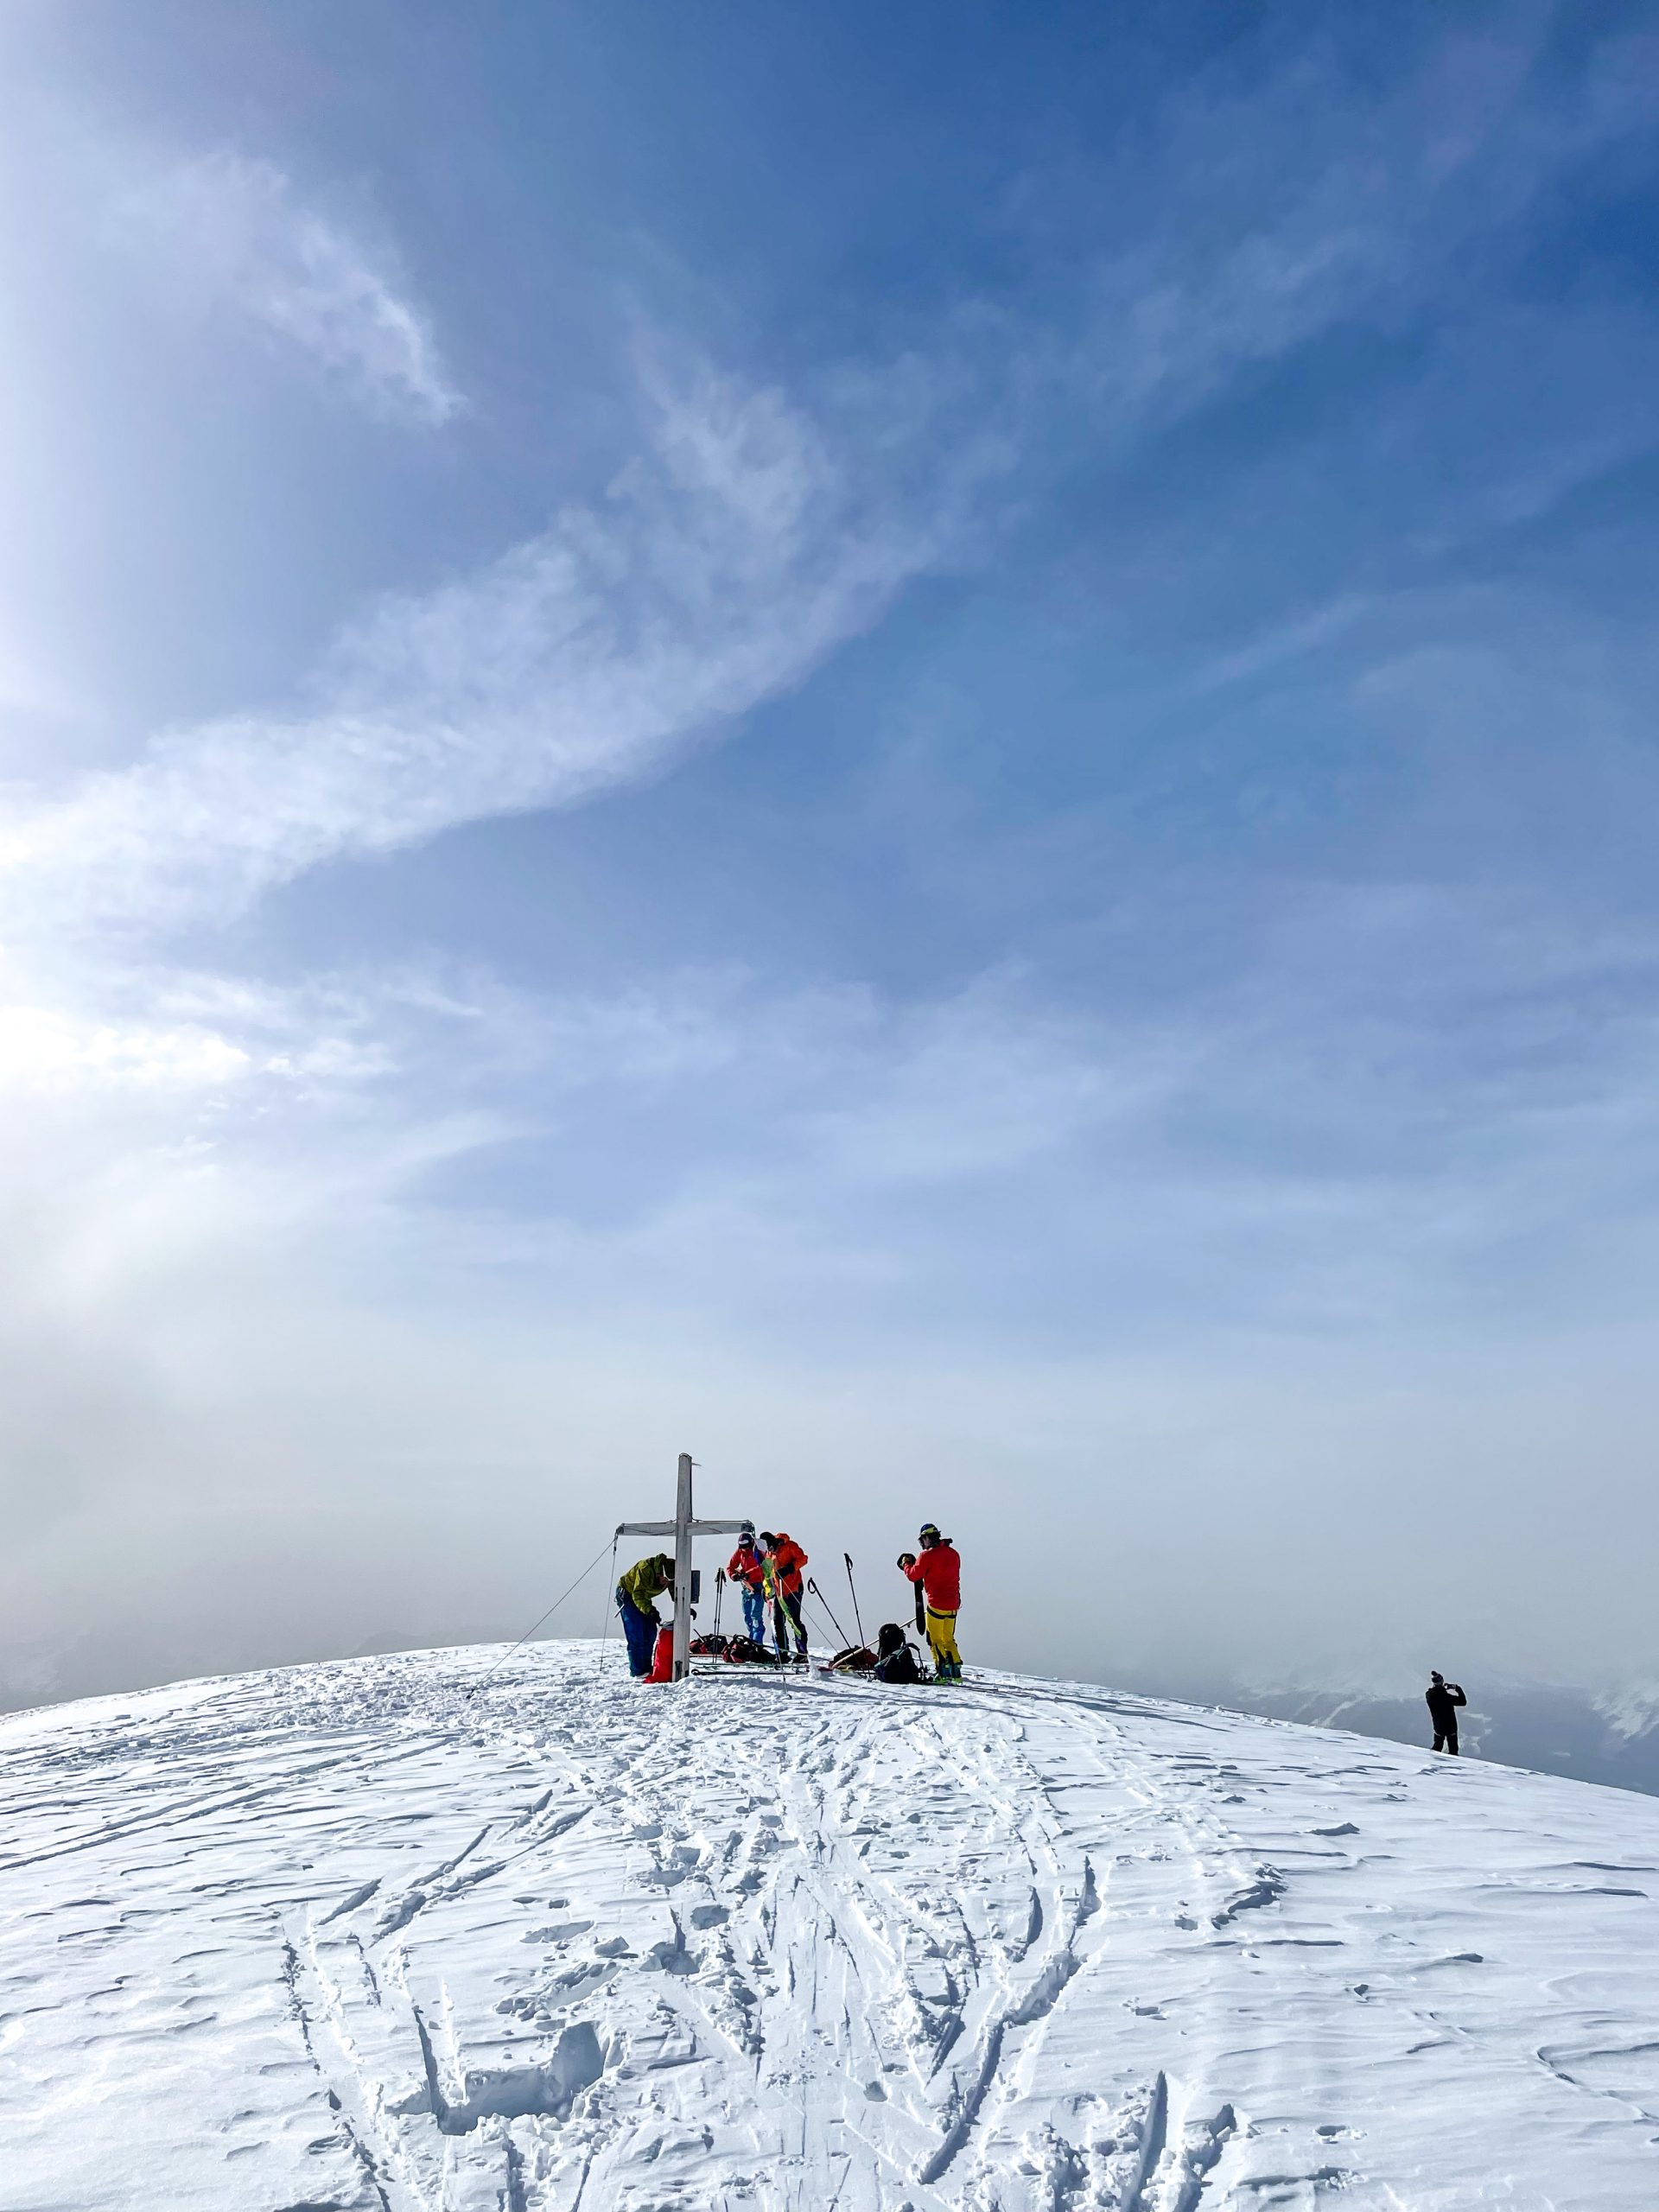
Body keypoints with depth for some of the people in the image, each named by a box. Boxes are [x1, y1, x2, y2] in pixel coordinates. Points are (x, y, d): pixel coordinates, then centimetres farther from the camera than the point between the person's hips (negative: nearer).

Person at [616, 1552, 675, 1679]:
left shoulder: (670, 1575, -14)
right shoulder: (645, 1568, -35)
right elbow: (638, 1594, -35)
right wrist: (650, 1610, -45)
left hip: (644, 1598, 7)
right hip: (627, 1594, -7)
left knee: (650, 1633, 2)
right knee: (636, 1635, -14)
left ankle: (646, 1669, 12)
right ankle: (638, 1673, -13)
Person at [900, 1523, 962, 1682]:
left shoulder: (928, 1555, -11)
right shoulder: (954, 1554, 8)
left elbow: (914, 1575, -4)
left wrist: (906, 1564, 13)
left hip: (936, 1603, -6)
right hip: (953, 1604, 6)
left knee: (935, 1639, 3)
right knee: (949, 1639, 17)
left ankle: (943, 1671, -5)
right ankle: (956, 1672, 12)